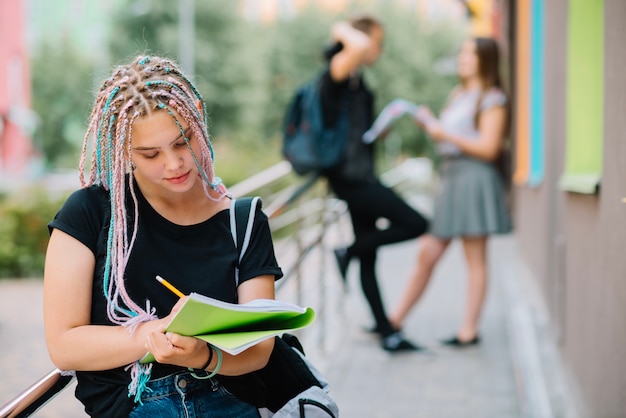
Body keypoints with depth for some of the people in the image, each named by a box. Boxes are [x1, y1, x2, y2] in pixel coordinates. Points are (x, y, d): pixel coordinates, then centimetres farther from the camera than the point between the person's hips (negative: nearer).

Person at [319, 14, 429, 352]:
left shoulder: (359, 85, 16)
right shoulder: (337, 76, -13)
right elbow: (359, 47, -33)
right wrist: (344, 32, -15)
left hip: (362, 175, 9)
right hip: (349, 177, -9)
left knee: (368, 258, 11)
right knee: (416, 225, -10)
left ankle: (388, 333, 16)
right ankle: (348, 252, 1)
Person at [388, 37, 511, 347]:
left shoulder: (492, 98, -5)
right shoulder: (458, 96, 20)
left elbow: (488, 148, -13)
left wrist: (445, 134, -13)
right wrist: (429, 125, 5)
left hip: (475, 178, -8)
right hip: (451, 176, 8)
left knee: (475, 260, -2)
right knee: (427, 254, 7)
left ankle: (469, 331, 2)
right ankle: (395, 320, 10)